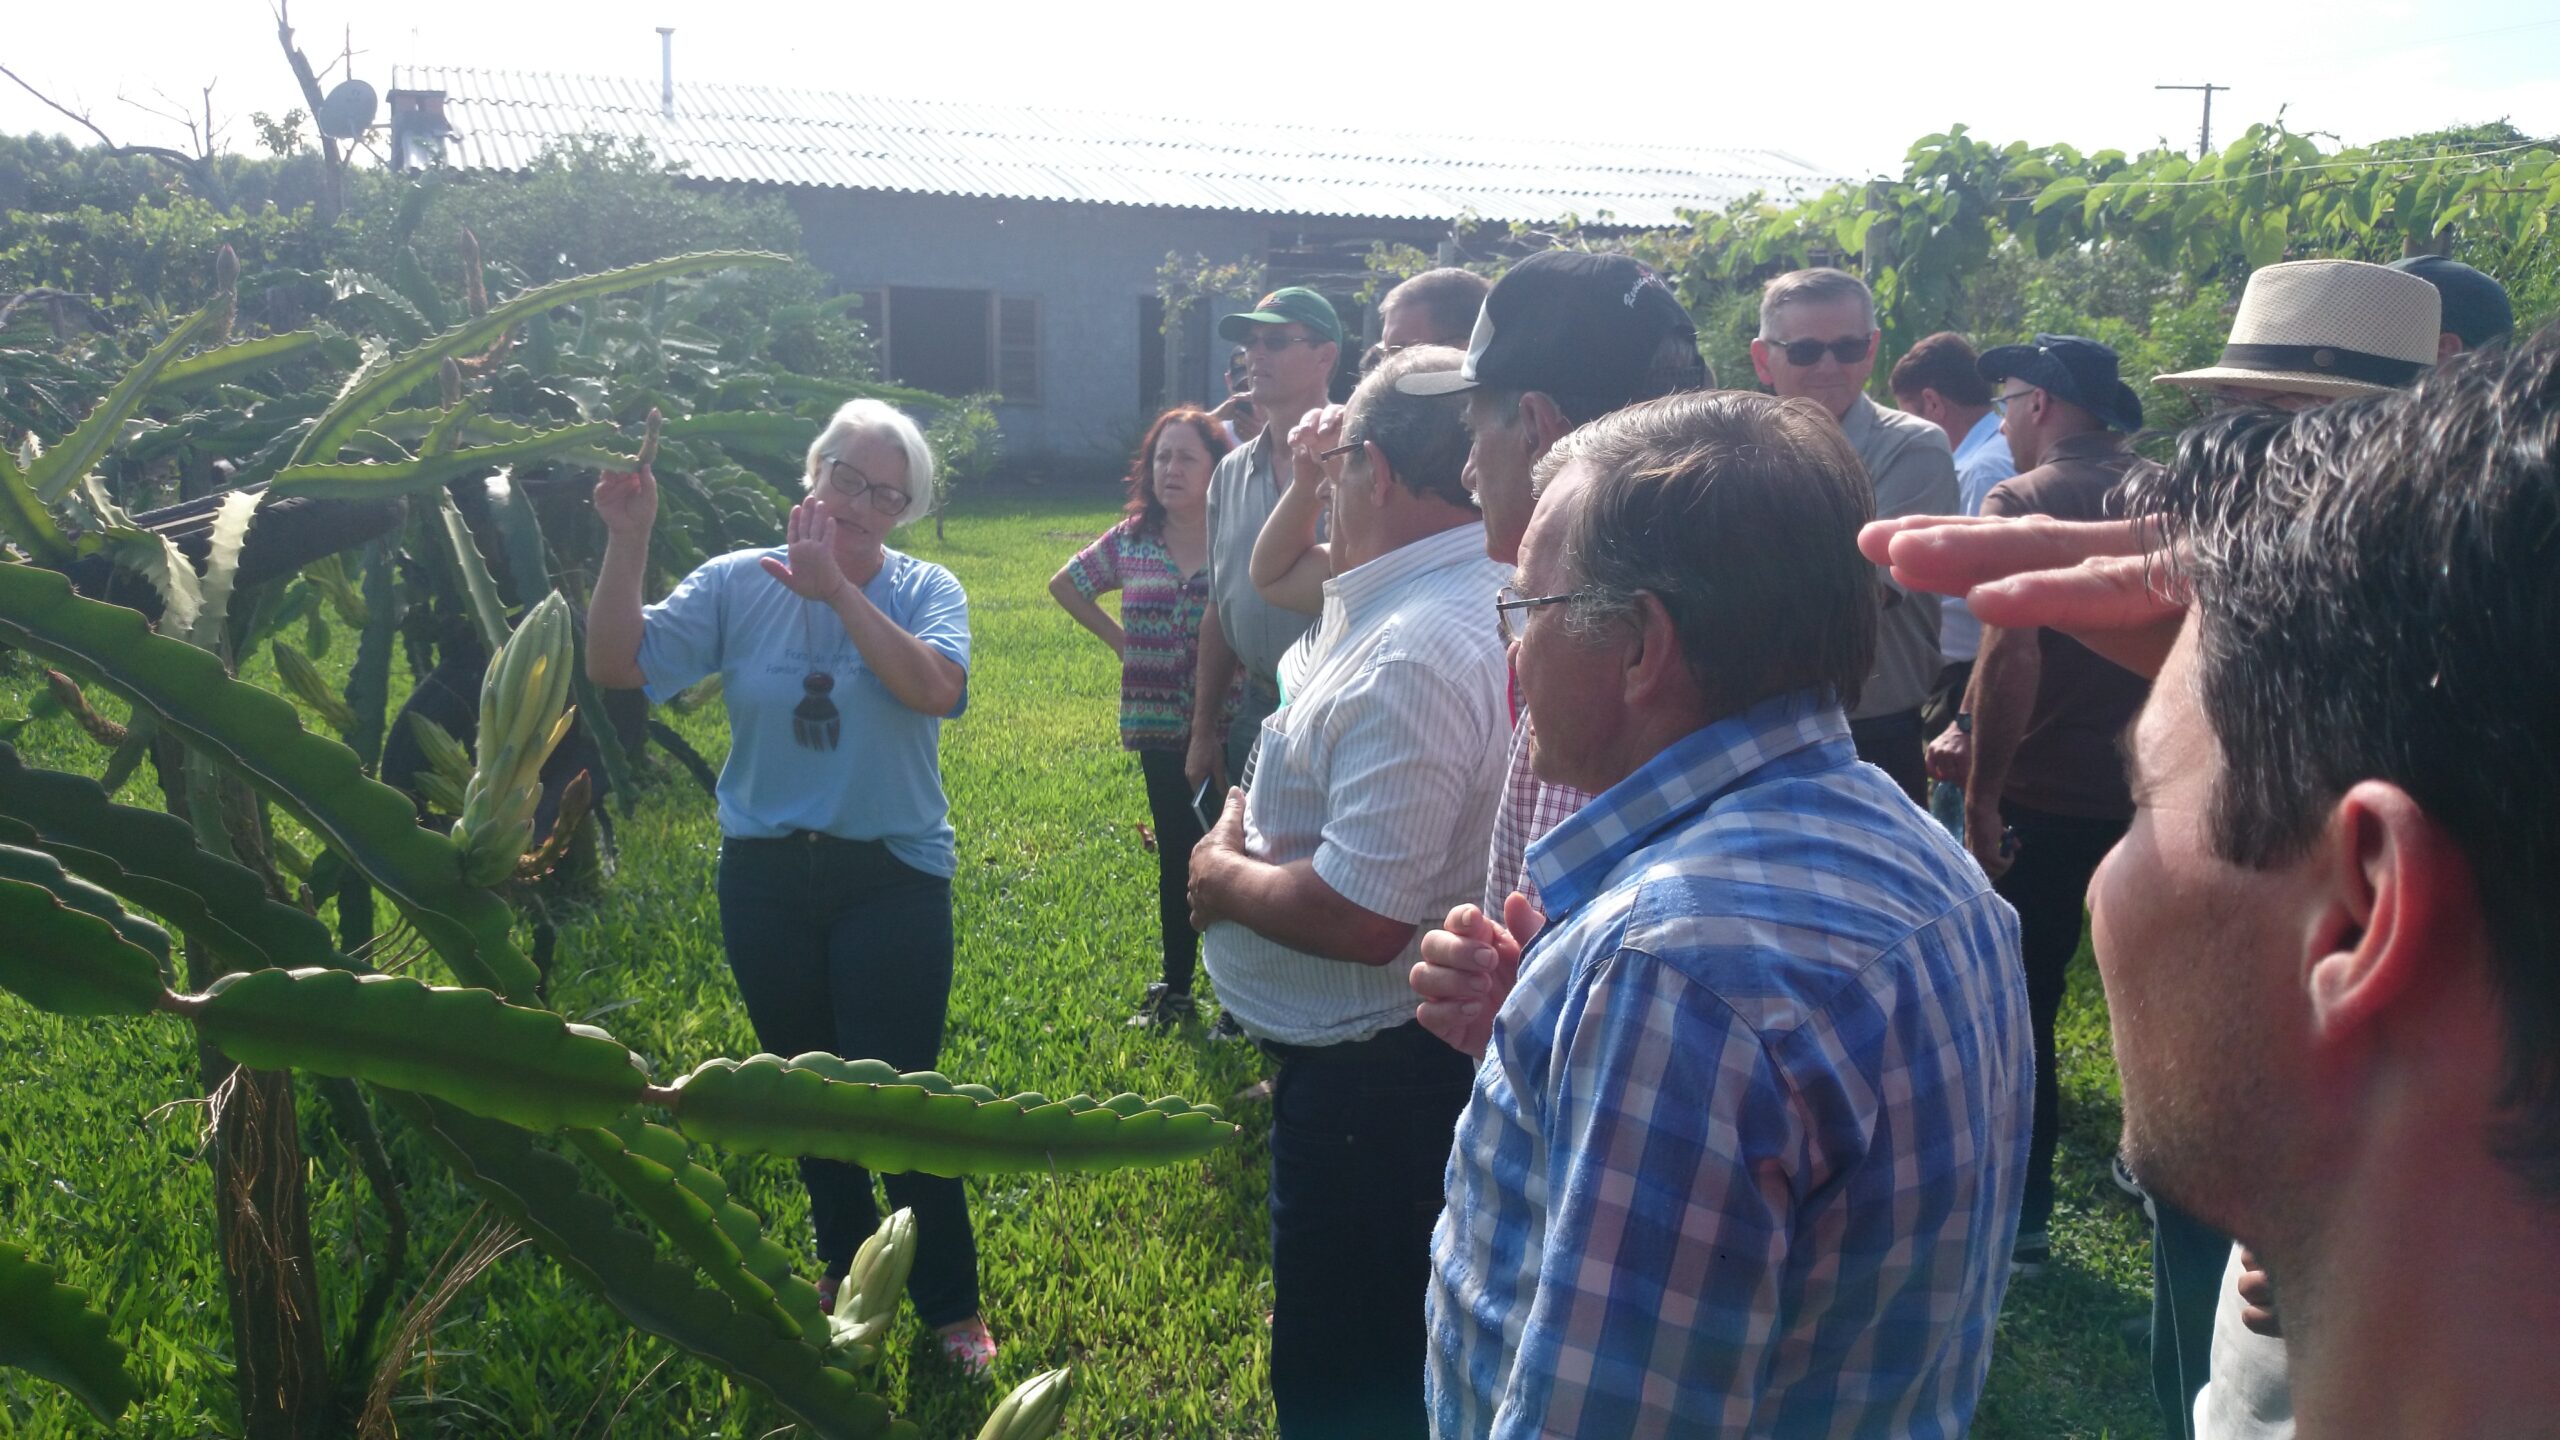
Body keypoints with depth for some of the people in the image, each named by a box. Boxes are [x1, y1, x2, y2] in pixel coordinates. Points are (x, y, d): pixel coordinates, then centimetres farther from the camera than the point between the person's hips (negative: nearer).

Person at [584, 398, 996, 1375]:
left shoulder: (923, 591, -7)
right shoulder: (736, 583, -2)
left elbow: (936, 687, -27)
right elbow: (617, 664, -11)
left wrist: (837, 587, -28)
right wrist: (628, 540, -21)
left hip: (891, 879, -3)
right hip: (765, 879, 3)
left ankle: (950, 1305, 18)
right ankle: (846, 1264, 41)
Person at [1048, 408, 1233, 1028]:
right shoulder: (1131, 539, 6)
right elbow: (1065, 585, 20)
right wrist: (1119, 639, 12)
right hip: (1160, 728, 3)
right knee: (1177, 855, 13)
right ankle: (1174, 987, 25)